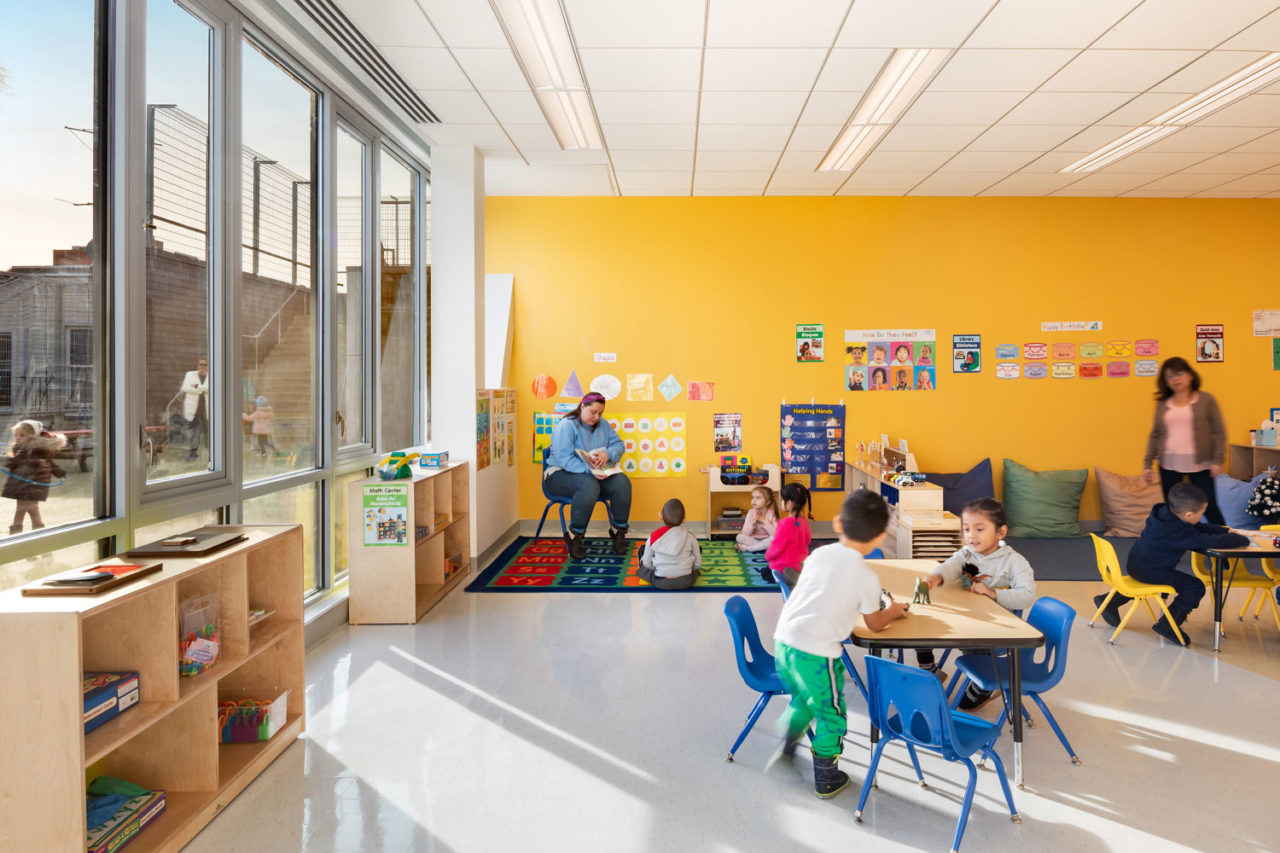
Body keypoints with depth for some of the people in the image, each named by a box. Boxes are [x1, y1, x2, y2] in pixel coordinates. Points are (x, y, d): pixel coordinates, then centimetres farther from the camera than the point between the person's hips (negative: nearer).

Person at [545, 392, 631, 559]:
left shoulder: (602, 424, 10)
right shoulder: (566, 426, -13)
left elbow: (618, 445, 5)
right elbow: (565, 458, -23)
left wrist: (607, 454, -19)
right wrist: (589, 470, -35)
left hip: (596, 473, 6)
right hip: (561, 474, -6)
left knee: (622, 482, -21)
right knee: (589, 485, -39)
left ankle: (619, 531, -6)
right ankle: (574, 537, -26)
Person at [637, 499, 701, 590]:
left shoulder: (653, 537, -8)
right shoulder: (690, 537, -7)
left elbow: (647, 563, 2)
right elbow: (698, 564, 1)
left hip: (660, 583, 0)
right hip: (686, 582, 0)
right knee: (698, 549, 22)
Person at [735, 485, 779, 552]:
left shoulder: (772, 513, -10)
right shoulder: (751, 512, -5)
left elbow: (775, 534, -20)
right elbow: (745, 533, -12)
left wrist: (765, 521, -22)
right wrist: (753, 521, -24)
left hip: (767, 540, -1)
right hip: (753, 539, 2)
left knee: (774, 539, -34)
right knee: (739, 537, -24)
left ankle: (746, 548, -23)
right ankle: (763, 547, -19)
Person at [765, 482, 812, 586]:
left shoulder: (786, 523, -26)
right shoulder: (804, 521, 0)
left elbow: (776, 547, -21)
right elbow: (807, 541, 14)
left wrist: (767, 556, -1)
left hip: (783, 567, -9)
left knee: (765, 573, 13)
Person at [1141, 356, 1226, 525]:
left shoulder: (1206, 399, 2)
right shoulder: (1162, 404, 9)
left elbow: (1219, 431, 0)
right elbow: (1155, 435, 11)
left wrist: (1218, 460, -8)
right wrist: (1147, 463, 6)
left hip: (1199, 464, -3)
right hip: (1169, 465, 3)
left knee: (1208, 507, -1)